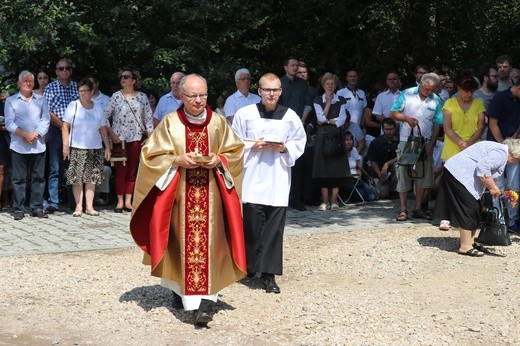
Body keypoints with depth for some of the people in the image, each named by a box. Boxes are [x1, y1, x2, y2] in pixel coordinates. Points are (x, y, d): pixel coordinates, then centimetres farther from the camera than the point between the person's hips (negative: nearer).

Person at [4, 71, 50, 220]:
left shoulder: (41, 100, 12)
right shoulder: (11, 101, 6)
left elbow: (46, 120, 5)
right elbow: (9, 123, -1)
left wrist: (35, 134, -9)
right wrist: (24, 134, -13)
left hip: (38, 145, 2)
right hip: (19, 146, -2)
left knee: (38, 178, 3)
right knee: (19, 178, 0)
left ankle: (37, 208, 9)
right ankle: (19, 209, 5)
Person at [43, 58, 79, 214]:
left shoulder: (77, 87, 10)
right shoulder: (50, 88, 3)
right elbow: (47, 112, -4)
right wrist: (62, 125, -12)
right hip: (56, 131, -2)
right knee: (55, 169, -2)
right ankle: (53, 203, -2)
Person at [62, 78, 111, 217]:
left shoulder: (98, 108, 9)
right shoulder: (73, 106, 0)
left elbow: (103, 129, 12)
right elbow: (65, 127, -2)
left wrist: (107, 147, 7)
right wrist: (65, 146, -9)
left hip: (95, 148, 3)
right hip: (77, 148, -3)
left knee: (91, 178, 3)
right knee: (77, 178, -3)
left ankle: (89, 206, 8)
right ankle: (78, 206, 2)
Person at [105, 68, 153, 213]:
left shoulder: (142, 97, 5)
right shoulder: (116, 96, 0)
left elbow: (148, 118, 6)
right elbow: (105, 116, -2)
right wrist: (111, 134, -8)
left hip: (136, 138, 2)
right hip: (119, 138, -1)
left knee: (132, 171, 4)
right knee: (121, 170, -1)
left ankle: (128, 201, 11)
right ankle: (120, 202, 5)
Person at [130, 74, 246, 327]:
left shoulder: (218, 122, 3)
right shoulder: (170, 123, -1)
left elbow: (235, 153, 8)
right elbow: (151, 156, -1)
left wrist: (219, 160, -12)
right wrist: (177, 160, -16)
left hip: (210, 194, 0)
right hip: (179, 194, 0)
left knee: (208, 242, -8)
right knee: (182, 242, 5)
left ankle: (206, 301, -12)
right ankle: (180, 289, 26)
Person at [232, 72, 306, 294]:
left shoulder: (290, 117, 5)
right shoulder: (245, 114, 1)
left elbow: (299, 143, 10)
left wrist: (284, 148, -7)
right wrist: (252, 147, -10)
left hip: (278, 180, 1)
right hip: (252, 178, -1)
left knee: (274, 226, -2)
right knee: (252, 223, -2)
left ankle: (268, 274, 2)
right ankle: (251, 266, 16)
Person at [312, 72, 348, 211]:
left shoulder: (341, 100, 9)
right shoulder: (318, 100, 8)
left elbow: (342, 120, -2)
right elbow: (321, 118, -6)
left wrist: (327, 120, -5)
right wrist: (328, 102, -4)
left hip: (336, 136, 0)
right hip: (322, 136, 0)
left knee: (337, 168, -3)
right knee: (322, 168, -3)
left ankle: (334, 201, 0)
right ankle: (325, 201, 2)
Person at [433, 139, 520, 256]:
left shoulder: (499, 149, 17)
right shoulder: (501, 153, -17)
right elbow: (482, 168, -27)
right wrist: (492, 187, -17)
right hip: (458, 175, -11)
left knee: (474, 210, 16)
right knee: (468, 211, -7)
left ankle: (470, 242, 23)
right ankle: (465, 247, -2)